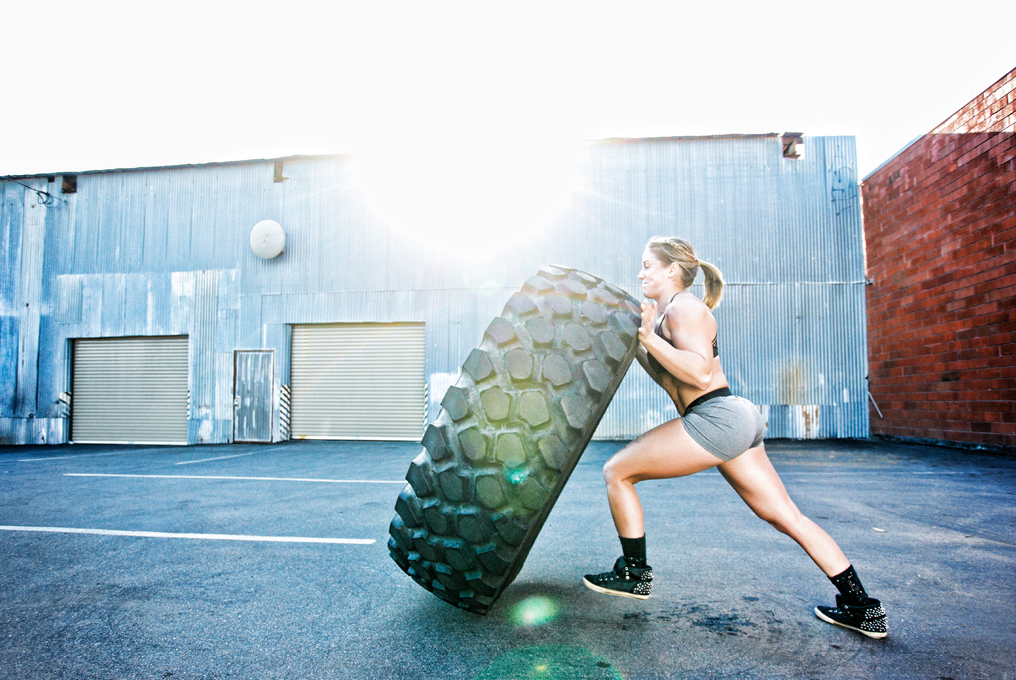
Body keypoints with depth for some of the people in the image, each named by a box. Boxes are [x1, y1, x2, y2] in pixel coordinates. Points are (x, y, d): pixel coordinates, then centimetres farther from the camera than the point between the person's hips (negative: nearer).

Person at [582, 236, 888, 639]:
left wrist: (649, 338, -22)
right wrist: (635, 343, 18)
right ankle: (864, 610, 21)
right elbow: (669, 378, 25)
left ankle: (634, 574, 10)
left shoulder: (683, 307, -9)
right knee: (785, 516, 14)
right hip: (736, 421, 11)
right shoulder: (671, 311, 20)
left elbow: (699, 372, -22)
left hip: (717, 419, -11)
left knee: (616, 472, -2)